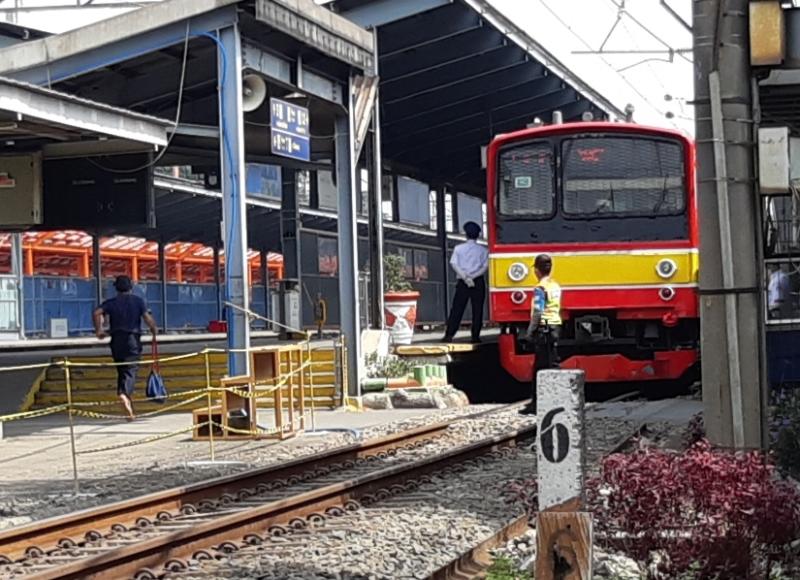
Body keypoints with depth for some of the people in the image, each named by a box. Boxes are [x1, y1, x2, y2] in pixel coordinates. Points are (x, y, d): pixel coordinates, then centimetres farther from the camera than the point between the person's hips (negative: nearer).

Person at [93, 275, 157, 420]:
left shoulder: (111, 302, 8)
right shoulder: (138, 301, 5)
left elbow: (97, 313, -7)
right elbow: (147, 317, -6)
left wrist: (98, 329, 2)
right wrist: (154, 329, 10)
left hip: (116, 340, 3)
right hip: (133, 340, -2)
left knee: (121, 370, 14)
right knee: (130, 370, -8)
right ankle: (124, 394, -35)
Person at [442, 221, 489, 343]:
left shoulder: (459, 248, 5)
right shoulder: (483, 250, 4)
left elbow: (454, 264, -5)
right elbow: (485, 267, -6)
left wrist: (465, 277, -13)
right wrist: (473, 277, -13)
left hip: (462, 283, 1)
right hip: (478, 283, 0)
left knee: (457, 309, 2)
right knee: (477, 310, 3)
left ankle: (449, 335, -5)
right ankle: (475, 336, -1)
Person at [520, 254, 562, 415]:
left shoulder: (540, 288, -13)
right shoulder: (555, 286, 12)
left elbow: (537, 313, -18)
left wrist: (530, 332, -12)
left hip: (544, 328, -8)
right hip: (556, 326, 8)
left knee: (541, 366, -6)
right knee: (553, 364, 11)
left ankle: (537, 404, -5)